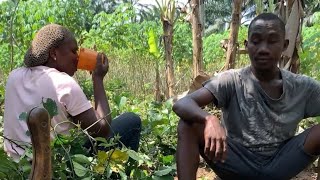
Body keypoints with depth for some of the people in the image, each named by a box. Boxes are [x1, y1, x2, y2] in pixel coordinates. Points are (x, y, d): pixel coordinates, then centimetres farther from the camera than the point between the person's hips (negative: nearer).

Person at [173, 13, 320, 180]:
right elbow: (181, 104, -22)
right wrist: (209, 119, -43)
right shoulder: (231, 81, -10)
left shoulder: (303, 87, -2)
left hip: (278, 166, 2)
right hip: (238, 165, -1)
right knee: (188, 125, -23)